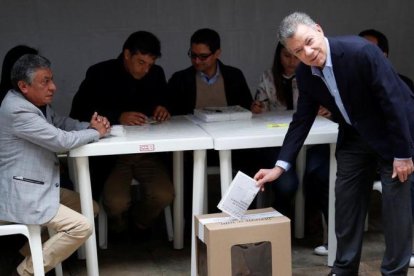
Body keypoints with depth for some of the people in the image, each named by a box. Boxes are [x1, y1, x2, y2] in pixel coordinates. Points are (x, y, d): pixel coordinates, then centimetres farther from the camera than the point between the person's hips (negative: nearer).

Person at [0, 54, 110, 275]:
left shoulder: (37, 102, 7)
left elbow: (62, 123, 14)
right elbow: (61, 140, -25)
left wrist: (90, 126, -7)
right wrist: (96, 133, -9)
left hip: (39, 186, 11)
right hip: (20, 196, -11)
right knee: (82, 227, -16)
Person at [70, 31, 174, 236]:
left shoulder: (156, 74, 7)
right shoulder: (99, 73, -5)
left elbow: (164, 102, 21)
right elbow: (78, 113, -10)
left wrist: (163, 109, -5)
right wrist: (118, 117, -24)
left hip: (148, 151, 3)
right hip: (111, 153, -3)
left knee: (163, 196, -20)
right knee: (116, 202, -24)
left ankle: (139, 224, 14)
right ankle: (119, 228, 15)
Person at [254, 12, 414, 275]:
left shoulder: (360, 51, -30)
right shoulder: (305, 74, -10)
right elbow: (302, 120, -2)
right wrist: (280, 166, -10)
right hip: (354, 136, 6)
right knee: (347, 201, 8)